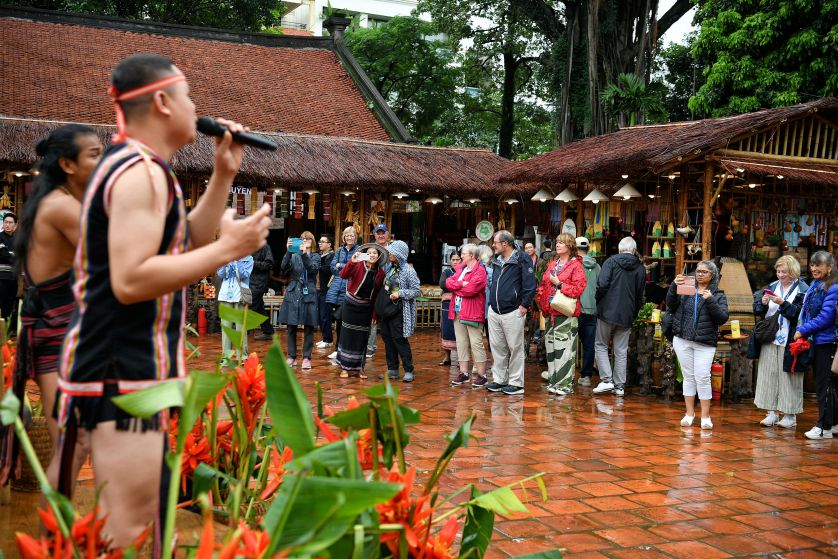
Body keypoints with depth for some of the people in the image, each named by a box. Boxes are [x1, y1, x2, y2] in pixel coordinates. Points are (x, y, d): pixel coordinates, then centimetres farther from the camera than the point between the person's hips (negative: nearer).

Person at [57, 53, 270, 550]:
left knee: (126, 523, 24)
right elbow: (130, 280, -27)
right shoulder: (141, 172, -17)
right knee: (128, 532, -6)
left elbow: (187, 244, 23)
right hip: (123, 375, -11)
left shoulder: (132, 166, 17)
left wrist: (224, 175, 14)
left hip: (122, 366, 11)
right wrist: (229, 248, -21)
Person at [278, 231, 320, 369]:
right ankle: (292, 357, 12)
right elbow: (284, 268, -7)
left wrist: (304, 254, -25)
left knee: (309, 328, -1)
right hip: (293, 294, 1)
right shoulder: (293, 256, 10)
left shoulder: (315, 257, 8)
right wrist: (288, 251, -19)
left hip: (308, 294, -1)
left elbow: (312, 268, -12)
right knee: (291, 327, 3)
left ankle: (306, 357, 6)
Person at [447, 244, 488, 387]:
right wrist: (461, 284, -11)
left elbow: (471, 289, -21)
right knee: (461, 343, 11)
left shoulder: (480, 271, -10)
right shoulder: (460, 269, 16)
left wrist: (455, 287, -6)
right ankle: (464, 373, 19)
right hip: (457, 312, 8)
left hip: (472, 313, -8)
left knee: (476, 344, -5)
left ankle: (482, 375, 1)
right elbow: (448, 282, 6)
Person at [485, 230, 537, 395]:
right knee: (497, 347, 10)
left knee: (515, 347, -1)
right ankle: (499, 379, 19)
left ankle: (516, 383, 5)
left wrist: (524, 305, -14)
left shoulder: (521, 259, -7)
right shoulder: (496, 261, 16)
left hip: (513, 312, -7)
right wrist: (491, 301, 16)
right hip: (494, 311, 7)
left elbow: (530, 283, -12)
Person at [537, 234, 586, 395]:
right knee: (551, 347, 8)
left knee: (564, 348, -8)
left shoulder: (576, 266, -3)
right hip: (551, 313, 7)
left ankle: (565, 384, -4)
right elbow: (543, 285, 21)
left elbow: (578, 288, -13)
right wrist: (543, 303, 7)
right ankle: (553, 380, 17)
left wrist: (559, 284, -12)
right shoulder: (552, 265, 18)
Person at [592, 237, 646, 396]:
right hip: (627, 315, 3)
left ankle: (607, 379, -3)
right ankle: (619, 385, 10)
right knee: (621, 351, 9)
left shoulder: (611, 261, -6)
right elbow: (640, 295, 9)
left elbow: (602, 285, -16)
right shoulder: (640, 268, 6)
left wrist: (598, 302, 0)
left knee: (600, 345, 8)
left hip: (608, 311, -3)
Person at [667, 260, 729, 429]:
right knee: (688, 376, 8)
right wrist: (674, 286, -17)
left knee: (702, 377, -8)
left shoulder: (718, 294, 4)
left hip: (705, 344, -2)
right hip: (682, 340, 2)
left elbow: (723, 318, -8)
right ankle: (689, 413, 17)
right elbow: (670, 304, -2)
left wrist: (710, 300, -20)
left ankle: (705, 416, 2)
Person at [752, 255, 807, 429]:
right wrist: (763, 303, -9)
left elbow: (800, 314, -14)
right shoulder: (772, 287, 12)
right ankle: (771, 412, 14)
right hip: (770, 340, 5)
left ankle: (790, 414, 10)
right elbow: (757, 311, 11)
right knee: (769, 375, 6)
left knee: (789, 378, 1)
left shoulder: (803, 290, -4)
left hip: (790, 342, -5)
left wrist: (783, 303, -21)